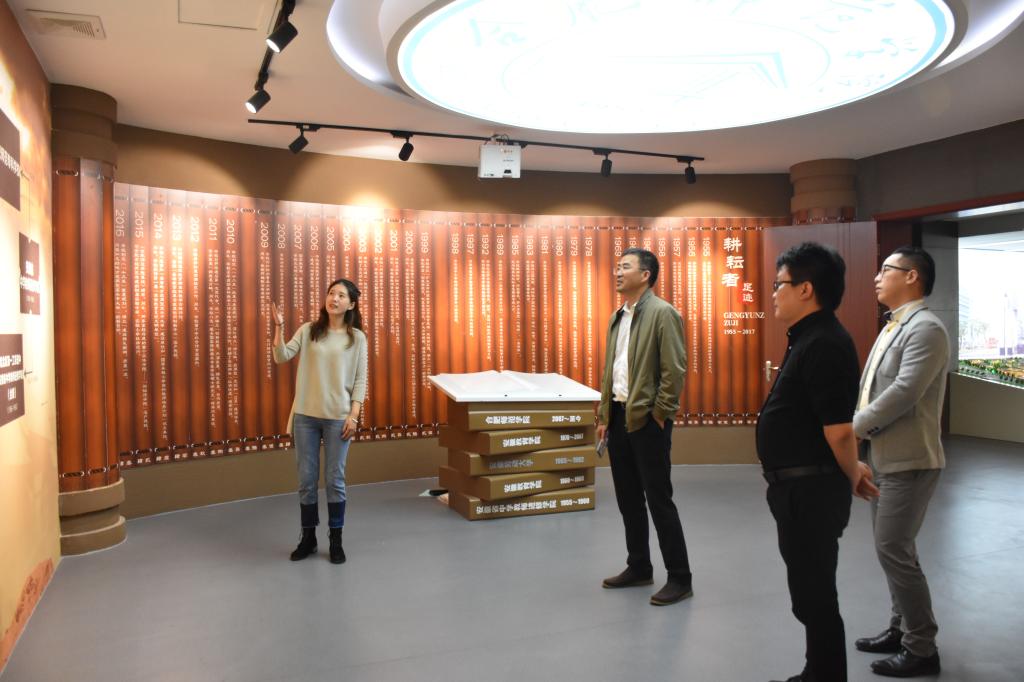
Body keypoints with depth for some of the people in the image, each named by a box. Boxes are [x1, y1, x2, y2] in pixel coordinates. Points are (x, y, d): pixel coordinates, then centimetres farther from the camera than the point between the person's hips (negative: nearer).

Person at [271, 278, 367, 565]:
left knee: (334, 480, 4)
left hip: (338, 417, -2)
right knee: (306, 479, 8)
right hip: (305, 415, 2)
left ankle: (336, 541, 17)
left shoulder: (357, 338, 1)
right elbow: (281, 358, -5)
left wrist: (353, 415, -9)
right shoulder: (308, 331, 5)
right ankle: (308, 538, 23)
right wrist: (279, 327, -17)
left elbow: (360, 381, -1)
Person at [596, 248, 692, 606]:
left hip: (646, 420, -8)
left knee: (658, 499, -2)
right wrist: (604, 416, 13)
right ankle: (639, 568, 29)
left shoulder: (662, 313, -12)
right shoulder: (618, 317, 14)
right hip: (619, 417, 8)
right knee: (628, 498, 15)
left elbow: (675, 371, -16)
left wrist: (659, 416, -15)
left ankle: (680, 578, 11)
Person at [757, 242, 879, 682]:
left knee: (814, 596, 3)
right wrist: (851, 471, 16)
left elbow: (839, 430, -25)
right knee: (811, 592, 23)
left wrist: (852, 477, -8)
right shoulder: (809, 339, 11)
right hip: (799, 487, 11)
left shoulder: (824, 345, -22)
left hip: (811, 491, -11)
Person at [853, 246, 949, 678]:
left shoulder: (926, 328, -15)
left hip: (908, 460, -9)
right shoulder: (893, 328, 14)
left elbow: (904, 392, -24)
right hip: (884, 458, 9)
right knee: (891, 548, 16)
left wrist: (855, 428, -16)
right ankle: (902, 628, 29)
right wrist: (856, 430, 3)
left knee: (894, 549, -5)